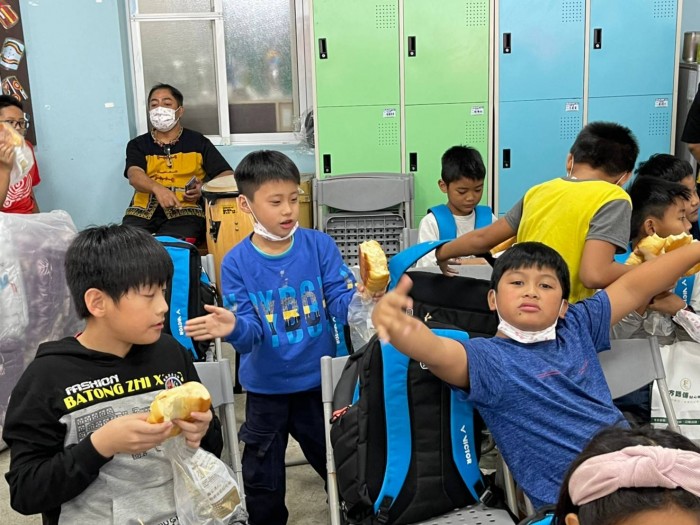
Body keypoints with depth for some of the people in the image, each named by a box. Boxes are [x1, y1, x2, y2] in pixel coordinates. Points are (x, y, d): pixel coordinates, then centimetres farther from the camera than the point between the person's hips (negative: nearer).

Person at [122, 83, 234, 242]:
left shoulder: (198, 142, 12)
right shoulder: (137, 144, 15)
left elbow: (227, 176, 6)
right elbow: (134, 176, -5)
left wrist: (204, 189, -15)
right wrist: (157, 188, -28)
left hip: (185, 211, -2)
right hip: (143, 211, 2)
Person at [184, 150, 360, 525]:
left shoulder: (320, 245, -10)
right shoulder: (236, 263, -11)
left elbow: (342, 303, -15)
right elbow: (251, 331, -15)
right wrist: (233, 328, -38)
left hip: (318, 380, 1)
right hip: (266, 387, 0)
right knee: (262, 480, 15)